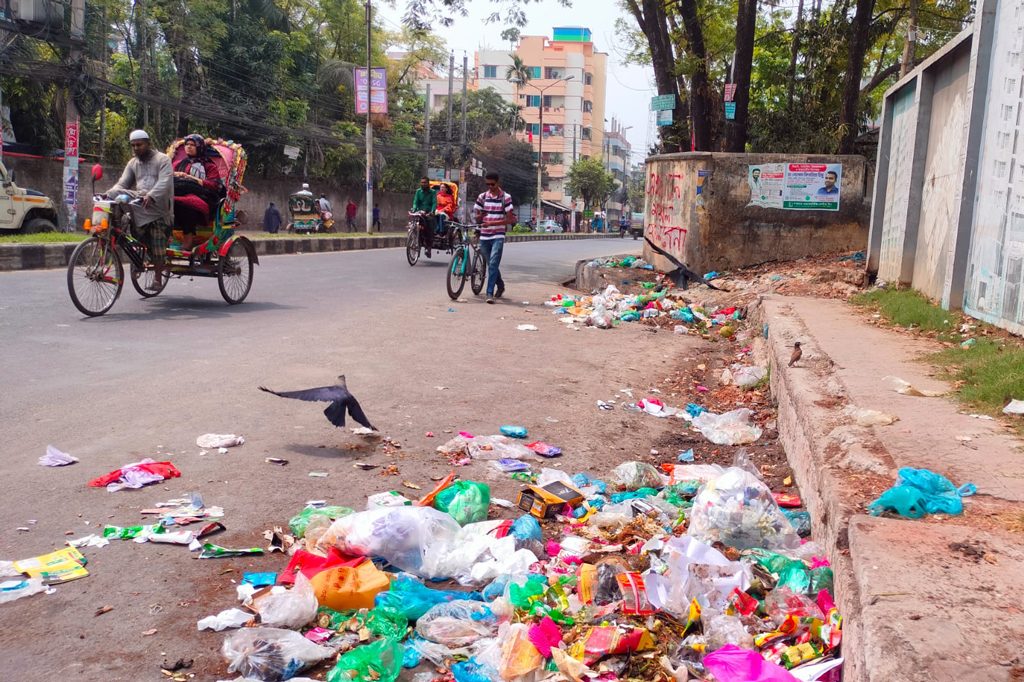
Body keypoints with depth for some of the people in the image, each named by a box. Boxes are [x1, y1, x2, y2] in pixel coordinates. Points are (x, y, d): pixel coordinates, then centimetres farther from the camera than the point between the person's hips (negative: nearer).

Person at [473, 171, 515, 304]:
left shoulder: (505, 197, -3)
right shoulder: (482, 197, 8)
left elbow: (510, 219, -7)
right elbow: (477, 218, 11)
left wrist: (492, 223, -17)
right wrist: (480, 216, -14)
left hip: (498, 236, -4)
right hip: (484, 236, 4)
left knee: (493, 264, -16)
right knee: (491, 265, 14)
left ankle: (490, 293, -18)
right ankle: (500, 286, 36)